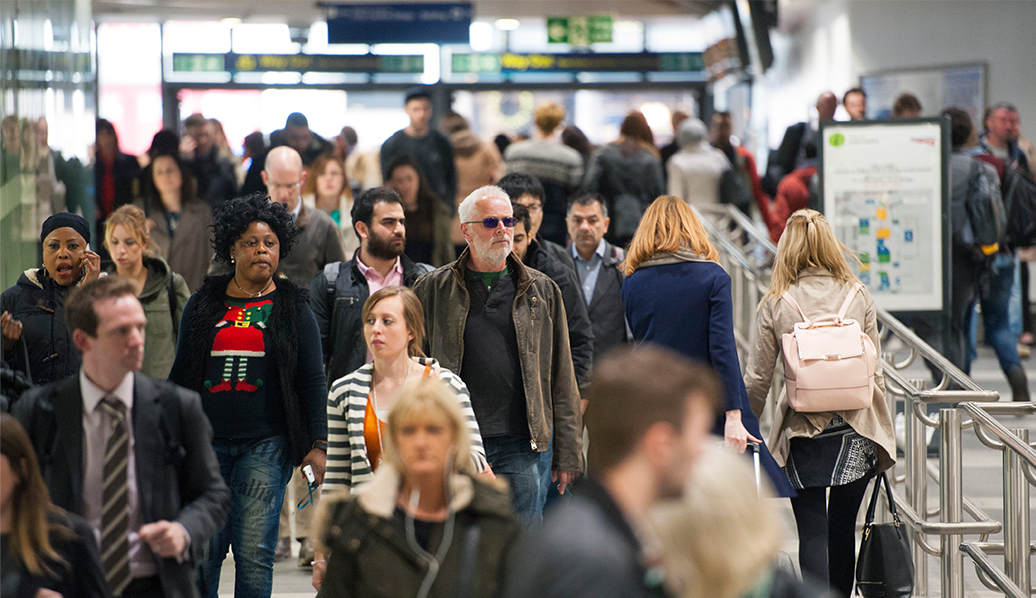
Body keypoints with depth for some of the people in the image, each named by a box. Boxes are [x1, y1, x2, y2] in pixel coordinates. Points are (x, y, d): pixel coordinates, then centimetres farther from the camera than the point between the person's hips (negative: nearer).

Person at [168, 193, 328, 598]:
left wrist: (318, 444, -5)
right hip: (206, 441, 2)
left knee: (254, 555, -6)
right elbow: (180, 375, 16)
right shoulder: (204, 305, 12)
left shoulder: (292, 308, 7)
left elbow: (312, 381, 4)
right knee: (200, 553, -2)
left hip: (266, 445, -1)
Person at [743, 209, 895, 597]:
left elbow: (757, 379, -1)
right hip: (856, 431, 2)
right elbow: (874, 372, 4)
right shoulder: (859, 297, 1)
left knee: (812, 532, -1)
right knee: (842, 528, 15)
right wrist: (882, 435, 13)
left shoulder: (775, 304, -4)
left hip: (802, 431, -2)